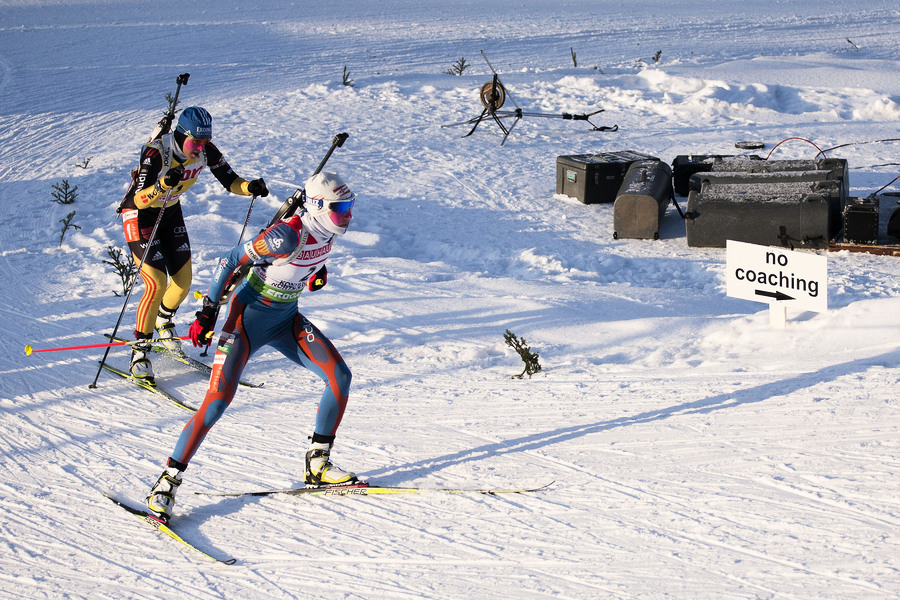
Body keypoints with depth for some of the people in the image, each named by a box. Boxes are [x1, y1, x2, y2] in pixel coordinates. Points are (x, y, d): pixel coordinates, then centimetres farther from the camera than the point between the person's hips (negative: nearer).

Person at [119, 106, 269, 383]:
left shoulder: (205, 150, -16)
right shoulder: (157, 153, -33)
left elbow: (230, 180, -8)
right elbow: (138, 199, -38)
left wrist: (250, 187, -28)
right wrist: (163, 184, -56)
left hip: (170, 212, 6)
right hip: (140, 216, -6)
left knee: (183, 280, 8)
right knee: (157, 284, -16)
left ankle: (164, 321, 40)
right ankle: (140, 351, -4)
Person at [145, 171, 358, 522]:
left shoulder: (327, 231, -6)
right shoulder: (287, 234, -28)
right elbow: (231, 261, -20)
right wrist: (208, 311, -19)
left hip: (287, 319, 7)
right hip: (249, 316, -7)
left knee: (339, 377, -4)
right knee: (218, 399, -17)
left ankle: (317, 464, 9)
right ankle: (167, 481, -9)